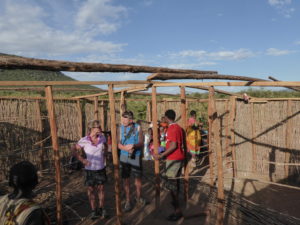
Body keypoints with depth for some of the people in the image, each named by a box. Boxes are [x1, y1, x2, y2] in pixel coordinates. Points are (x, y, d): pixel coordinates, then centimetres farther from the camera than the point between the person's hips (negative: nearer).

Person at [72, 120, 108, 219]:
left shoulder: (102, 138, -9)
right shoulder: (84, 141, -18)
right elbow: (75, 149, -4)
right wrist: (82, 160, -10)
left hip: (101, 168, 2)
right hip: (90, 169, -2)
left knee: (101, 188, 13)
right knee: (91, 190, 11)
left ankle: (101, 209, 30)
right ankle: (94, 210, 27)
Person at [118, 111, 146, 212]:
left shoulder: (138, 128, -3)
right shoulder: (121, 128, 0)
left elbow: (141, 142, -6)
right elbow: (118, 144, -2)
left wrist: (134, 146, -26)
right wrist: (126, 148, -21)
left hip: (136, 156, -1)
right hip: (124, 156, 1)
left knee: (138, 177, 9)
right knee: (125, 179, 5)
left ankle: (138, 197, 33)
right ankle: (128, 201, 20)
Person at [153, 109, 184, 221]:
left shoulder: (171, 128, -17)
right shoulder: (178, 127, 10)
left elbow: (173, 146, -24)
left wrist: (161, 155, -25)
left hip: (173, 159, -9)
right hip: (179, 157, 9)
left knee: (171, 184, -6)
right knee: (175, 181, 22)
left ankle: (177, 210, -3)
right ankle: (176, 201, 37)